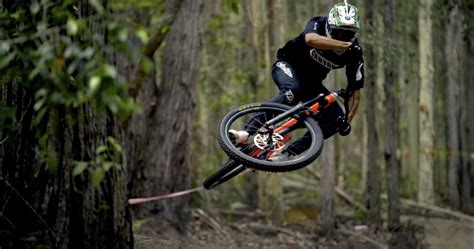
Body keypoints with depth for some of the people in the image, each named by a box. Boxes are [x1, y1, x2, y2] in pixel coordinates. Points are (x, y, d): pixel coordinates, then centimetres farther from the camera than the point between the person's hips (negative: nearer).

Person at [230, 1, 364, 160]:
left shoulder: (354, 53, -16)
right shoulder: (318, 25, -24)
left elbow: (355, 91, -11)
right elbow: (311, 39, -49)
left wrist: (347, 121, -23)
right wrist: (346, 45, -49)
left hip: (311, 82, 4)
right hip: (288, 66, -4)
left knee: (335, 120, -15)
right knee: (293, 91, -39)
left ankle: (286, 153, -11)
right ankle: (247, 133, -44)